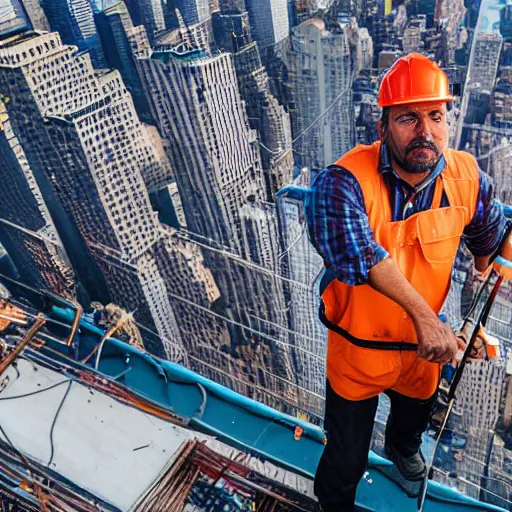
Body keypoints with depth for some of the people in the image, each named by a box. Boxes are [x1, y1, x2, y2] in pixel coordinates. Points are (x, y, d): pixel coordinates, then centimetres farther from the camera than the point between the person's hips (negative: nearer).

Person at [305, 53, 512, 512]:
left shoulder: (467, 177, -13)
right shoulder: (343, 181, -30)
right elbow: (357, 252, -45)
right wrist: (423, 313, -47)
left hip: (425, 342, 5)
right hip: (359, 348, -5)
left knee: (416, 414, 37)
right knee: (347, 456, 14)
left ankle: (403, 449, 75)